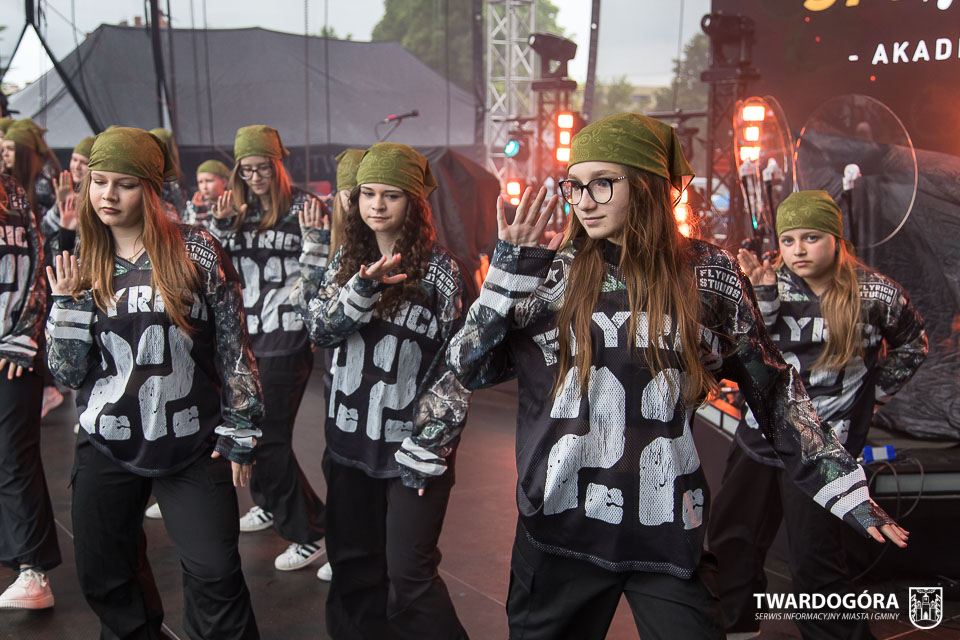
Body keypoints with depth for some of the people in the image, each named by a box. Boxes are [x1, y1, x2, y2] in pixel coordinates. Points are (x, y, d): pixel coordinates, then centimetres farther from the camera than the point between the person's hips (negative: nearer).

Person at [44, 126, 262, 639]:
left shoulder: (195, 251, -6)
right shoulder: (81, 265, 5)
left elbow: (233, 343, -3)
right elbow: (67, 373, 2)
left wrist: (239, 433, -5)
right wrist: (68, 303, -10)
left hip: (193, 444, -3)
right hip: (106, 445, 4)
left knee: (214, 573, -3)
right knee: (102, 576, 15)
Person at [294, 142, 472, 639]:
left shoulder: (439, 270, -8)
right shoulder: (345, 261, 7)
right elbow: (320, 329, -6)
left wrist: (427, 449, -12)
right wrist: (363, 286, -24)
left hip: (411, 445, -5)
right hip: (351, 439, 5)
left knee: (408, 576, -4)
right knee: (353, 564, 15)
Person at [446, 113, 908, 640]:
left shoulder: (709, 275, -1)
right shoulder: (552, 272, -2)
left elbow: (774, 391, 5)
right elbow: (469, 369, -4)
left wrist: (847, 490, 3)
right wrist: (508, 271, -12)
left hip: (670, 536, 0)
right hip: (559, 530, 1)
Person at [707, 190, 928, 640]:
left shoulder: (876, 295, -6)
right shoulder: (774, 284, 0)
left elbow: (912, 344, 13)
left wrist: (874, 391, 7)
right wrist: (762, 294, -21)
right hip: (759, 438, 4)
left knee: (815, 567, -3)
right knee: (730, 542, 14)